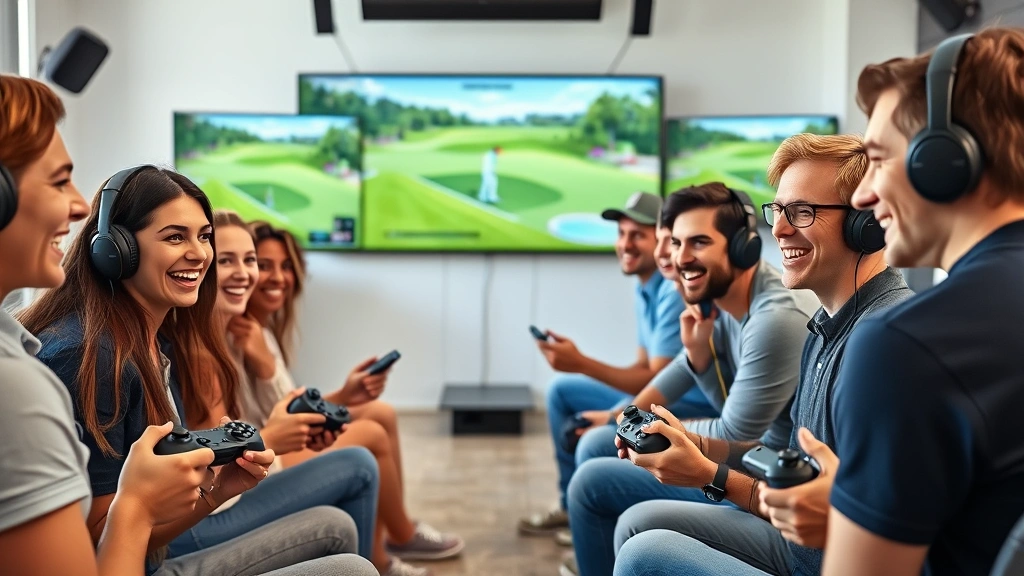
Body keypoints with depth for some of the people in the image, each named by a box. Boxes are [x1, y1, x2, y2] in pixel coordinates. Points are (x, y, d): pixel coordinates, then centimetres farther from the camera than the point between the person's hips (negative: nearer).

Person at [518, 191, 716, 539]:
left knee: (596, 432, -31)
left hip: (695, 405, -10)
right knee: (561, 391, 14)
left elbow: (658, 382, -27)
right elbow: (644, 366, 9)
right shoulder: (646, 289, 7)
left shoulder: (676, 292, -23)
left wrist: (582, 363, -31)